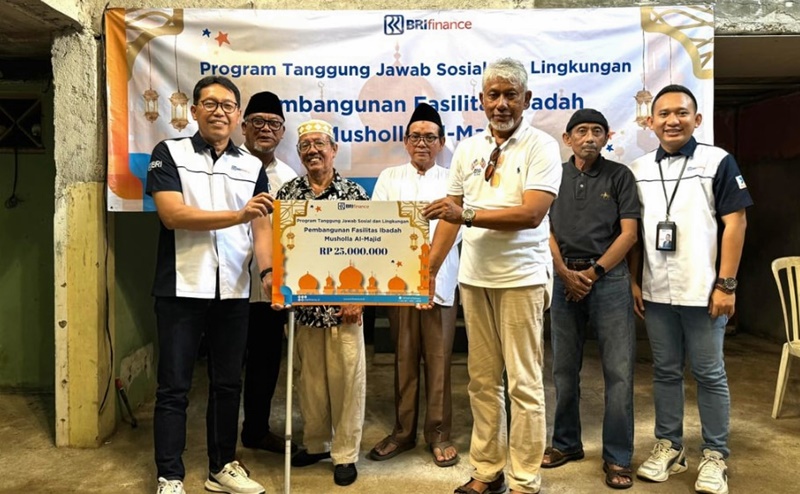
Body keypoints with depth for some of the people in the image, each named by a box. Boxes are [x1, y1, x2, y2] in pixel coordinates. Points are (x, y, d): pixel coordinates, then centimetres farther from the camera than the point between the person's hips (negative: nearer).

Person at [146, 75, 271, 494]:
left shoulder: (252, 167, 10)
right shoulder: (169, 153, 1)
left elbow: (262, 228, 2)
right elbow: (172, 214, -13)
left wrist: (268, 271, -16)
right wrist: (238, 215, -20)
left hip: (233, 291, 4)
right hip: (182, 288, -3)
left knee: (227, 384, 12)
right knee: (174, 388, 3)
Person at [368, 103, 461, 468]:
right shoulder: (389, 178, 13)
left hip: (440, 280, -1)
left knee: (439, 360, 3)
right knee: (403, 359, 9)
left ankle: (438, 433, 16)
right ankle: (403, 431, 22)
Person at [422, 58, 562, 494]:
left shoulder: (541, 146, -4)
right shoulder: (467, 150, 11)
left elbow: (531, 213, -17)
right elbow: (450, 217, 12)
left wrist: (467, 216, -22)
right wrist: (428, 271, 8)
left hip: (521, 278, -5)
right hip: (474, 277, 5)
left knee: (523, 383, 2)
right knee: (482, 380, 12)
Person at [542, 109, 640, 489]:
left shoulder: (619, 175, 4)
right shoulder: (555, 176, 9)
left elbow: (628, 233, -3)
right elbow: (546, 230, 5)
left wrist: (592, 273, -9)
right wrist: (566, 274, -6)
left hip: (609, 277, -2)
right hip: (564, 278, 2)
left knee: (618, 371, -2)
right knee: (564, 369, 9)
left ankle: (618, 457, 8)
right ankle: (566, 442, 24)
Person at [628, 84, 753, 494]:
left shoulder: (718, 162, -3)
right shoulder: (638, 170, 8)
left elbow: (735, 223, -6)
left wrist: (726, 284, -11)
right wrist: (633, 281, 6)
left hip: (704, 291, -3)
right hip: (656, 293, 4)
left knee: (709, 374, 6)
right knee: (665, 372, 12)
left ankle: (715, 455, 19)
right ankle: (668, 446, 25)